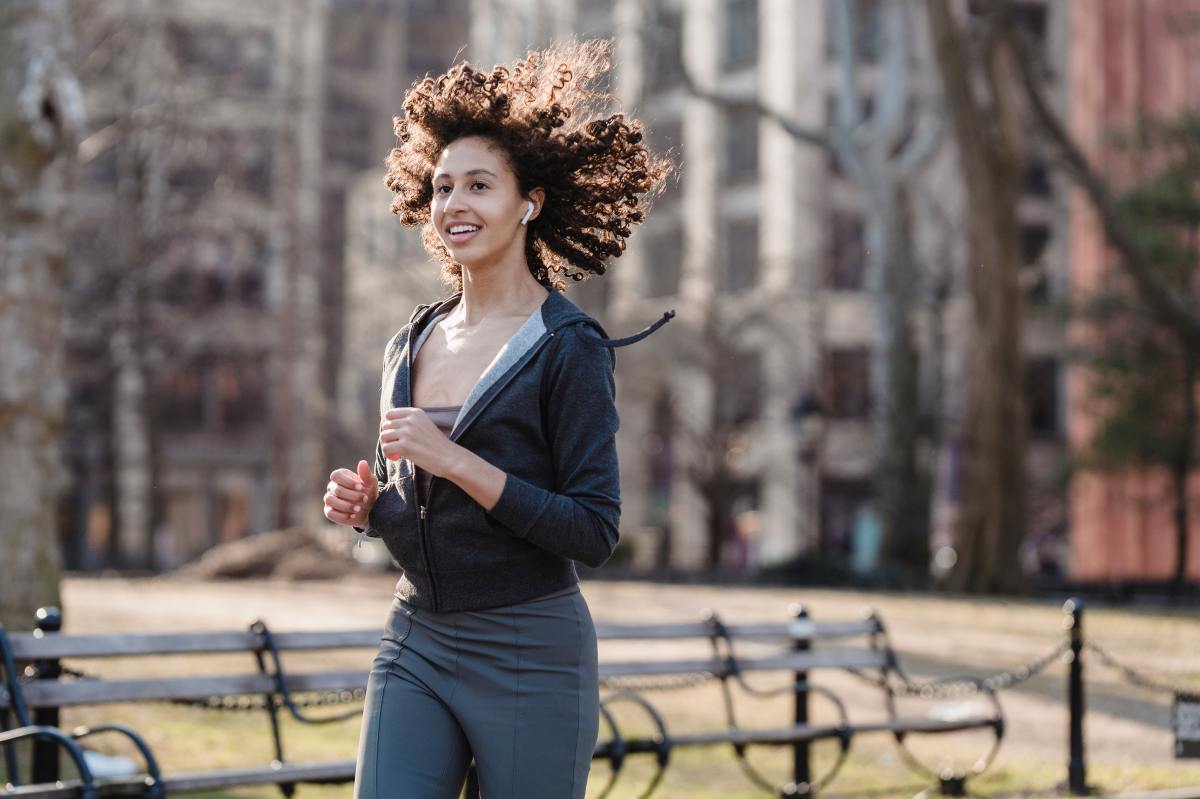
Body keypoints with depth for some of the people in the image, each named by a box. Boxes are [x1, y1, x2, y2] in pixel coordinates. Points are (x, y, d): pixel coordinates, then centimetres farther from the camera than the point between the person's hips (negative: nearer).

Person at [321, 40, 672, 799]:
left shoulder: (570, 348, -9)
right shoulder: (412, 344, 10)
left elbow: (593, 531, -14)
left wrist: (452, 460, -20)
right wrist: (364, 505, -1)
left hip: (529, 655, -5)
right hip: (415, 644, 5)